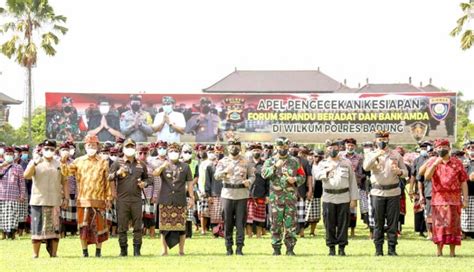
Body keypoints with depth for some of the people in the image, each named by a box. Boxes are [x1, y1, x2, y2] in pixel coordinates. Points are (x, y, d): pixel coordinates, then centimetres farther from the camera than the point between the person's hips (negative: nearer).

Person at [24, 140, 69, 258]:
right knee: (37, 228, -2)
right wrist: (35, 163, -26)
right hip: (38, 201, -2)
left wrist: (66, 198, 3)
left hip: (55, 202, 2)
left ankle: (54, 253, 8)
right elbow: (26, 175, -12)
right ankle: (35, 254, 3)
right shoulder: (35, 163, 4)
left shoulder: (59, 164, 12)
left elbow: (64, 182, 11)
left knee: (55, 228, 2)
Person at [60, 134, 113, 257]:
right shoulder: (78, 161, 9)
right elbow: (66, 172, 2)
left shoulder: (103, 162, 7)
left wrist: (109, 198, 1)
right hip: (83, 200, 1)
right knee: (83, 225, 1)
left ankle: (98, 250, 12)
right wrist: (64, 162, -16)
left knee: (99, 225, 2)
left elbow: (108, 182, 5)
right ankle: (84, 251, 8)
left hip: (99, 200, -1)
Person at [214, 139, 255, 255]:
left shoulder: (246, 162, 8)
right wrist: (225, 171, -27)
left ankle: (239, 247, 4)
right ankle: (229, 247, 10)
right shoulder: (223, 161, 6)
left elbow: (252, 175, 12)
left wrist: (249, 181, -11)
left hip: (242, 194, 0)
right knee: (227, 222, 2)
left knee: (240, 222, -1)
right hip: (227, 194, 0)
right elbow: (216, 176, -6)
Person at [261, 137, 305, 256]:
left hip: (291, 196, 1)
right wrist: (275, 166, -17)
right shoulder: (270, 161, 7)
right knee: (276, 223, 0)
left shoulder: (295, 161, 10)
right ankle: (276, 248, 6)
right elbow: (264, 173, -8)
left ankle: (290, 248, 4)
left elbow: (302, 177, 13)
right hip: (276, 196, -1)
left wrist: (294, 180, -7)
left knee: (291, 223, -2)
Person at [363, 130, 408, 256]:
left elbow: (405, 172, 10)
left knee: (393, 222, 1)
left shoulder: (396, 155, 10)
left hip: (393, 192, 1)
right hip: (378, 192, -1)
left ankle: (392, 248, 6)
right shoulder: (371, 154, 7)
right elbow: (366, 167, -14)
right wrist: (376, 155, -26)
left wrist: (399, 172, -13)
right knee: (378, 222, 1)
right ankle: (378, 249, 6)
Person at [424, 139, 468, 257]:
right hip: (438, 199, 0)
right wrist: (435, 164, -22)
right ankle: (439, 250, 6)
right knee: (439, 224, 0)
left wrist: (465, 199, -1)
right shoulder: (432, 162, 7)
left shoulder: (457, 163, 6)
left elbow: (463, 182, 5)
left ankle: (452, 251, 5)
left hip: (454, 199, 0)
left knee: (453, 224, 0)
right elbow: (427, 176, -10)